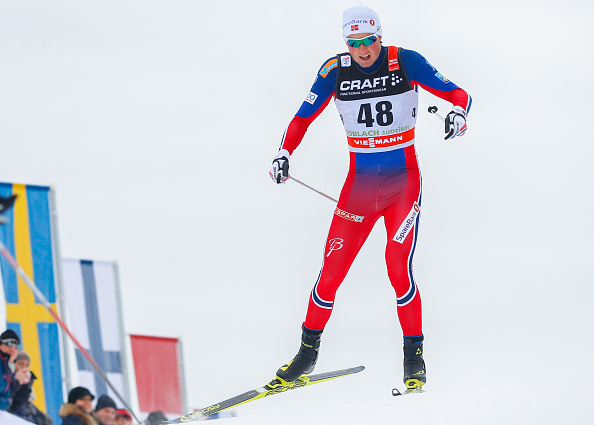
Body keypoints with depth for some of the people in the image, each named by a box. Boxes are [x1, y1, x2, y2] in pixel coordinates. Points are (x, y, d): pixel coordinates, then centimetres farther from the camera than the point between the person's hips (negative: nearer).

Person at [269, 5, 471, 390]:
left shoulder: (405, 62, -9)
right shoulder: (335, 70, -2)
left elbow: (457, 94, -7)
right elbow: (304, 117, 7)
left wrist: (459, 114, -30)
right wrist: (284, 153, -8)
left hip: (403, 180, -2)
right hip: (359, 182, 3)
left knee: (398, 264, -18)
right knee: (332, 268, -2)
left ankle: (415, 355, -3)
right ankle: (308, 350, 17)